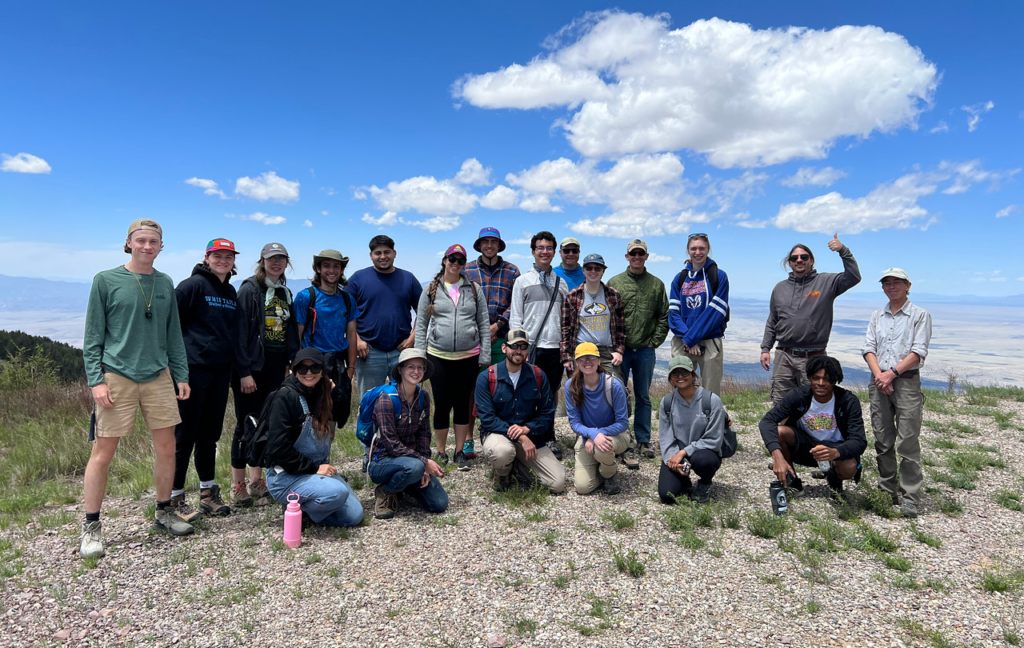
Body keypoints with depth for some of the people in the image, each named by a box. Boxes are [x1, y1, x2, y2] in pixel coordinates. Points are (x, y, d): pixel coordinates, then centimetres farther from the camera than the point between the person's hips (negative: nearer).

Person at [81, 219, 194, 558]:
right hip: (116, 376, -4)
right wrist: (96, 379, -9)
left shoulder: (165, 284, 10)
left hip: (158, 376, 4)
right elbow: (93, 336, -1)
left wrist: (181, 375, 8)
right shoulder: (106, 280, 0)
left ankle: (164, 513, 23)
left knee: (166, 446, 7)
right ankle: (91, 526, 14)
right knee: (103, 451, 0)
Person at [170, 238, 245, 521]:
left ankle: (208, 492, 25)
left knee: (210, 433, 14)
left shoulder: (231, 292, 15)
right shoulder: (193, 285, -7)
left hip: (221, 371, 7)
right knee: (185, 434, 0)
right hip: (194, 368, -7)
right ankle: (175, 497, 11)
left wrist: (236, 363, 16)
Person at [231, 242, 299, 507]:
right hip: (253, 366, -6)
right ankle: (238, 485, 10)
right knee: (247, 424, -2)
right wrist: (244, 372, -16)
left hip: (276, 367, 6)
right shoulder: (249, 289, -7)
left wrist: (290, 364, 10)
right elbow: (240, 332, -12)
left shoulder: (285, 293, 14)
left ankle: (256, 481, 20)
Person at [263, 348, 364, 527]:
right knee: (337, 492, -32)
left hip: (318, 470, 7)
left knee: (354, 516, -5)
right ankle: (294, 509, -4)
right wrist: (313, 468, -18)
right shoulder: (285, 397, -15)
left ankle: (305, 506, 16)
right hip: (285, 476, -7)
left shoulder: (320, 396, 8)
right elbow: (279, 450, -19)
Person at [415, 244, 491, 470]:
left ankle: (460, 452, 21)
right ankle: (441, 452, 19)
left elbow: (484, 324, 8)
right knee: (442, 404, 4)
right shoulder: (431, 290, 5)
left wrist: (485, 355, 2)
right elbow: (421, 324, 6)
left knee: (463, 403, 9)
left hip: (468, 356, 1)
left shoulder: (474, 289, 7)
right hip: (438, 356, -1)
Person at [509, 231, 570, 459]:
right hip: (531, 347, -3)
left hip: (555, 348, 3)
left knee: (551, 394, 8)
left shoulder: (561, 283, 13)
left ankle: (549, 439, 19)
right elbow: (515, 318, 1)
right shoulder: (522, 281, 4)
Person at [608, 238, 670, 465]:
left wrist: (654, 341, 0)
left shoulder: (657, 284, 6)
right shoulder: (614, 283, 2)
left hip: (646, 351, 1)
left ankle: (643, 441, 22)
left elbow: (664, 317, 8)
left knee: (643, 397, 11)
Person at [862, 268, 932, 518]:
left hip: (906, 381, -4)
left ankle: (910, 498, 0)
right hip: (879, 382, 4)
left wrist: (892, 373, -16)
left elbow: (919, 352, -7)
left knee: (908, 442, -6)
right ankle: (886, 492, 17)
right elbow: (868, 348, 6)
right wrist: (879, 375, -9)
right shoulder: (877, 316, 15)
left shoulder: (920, 315, 2)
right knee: (883, 441, 8)